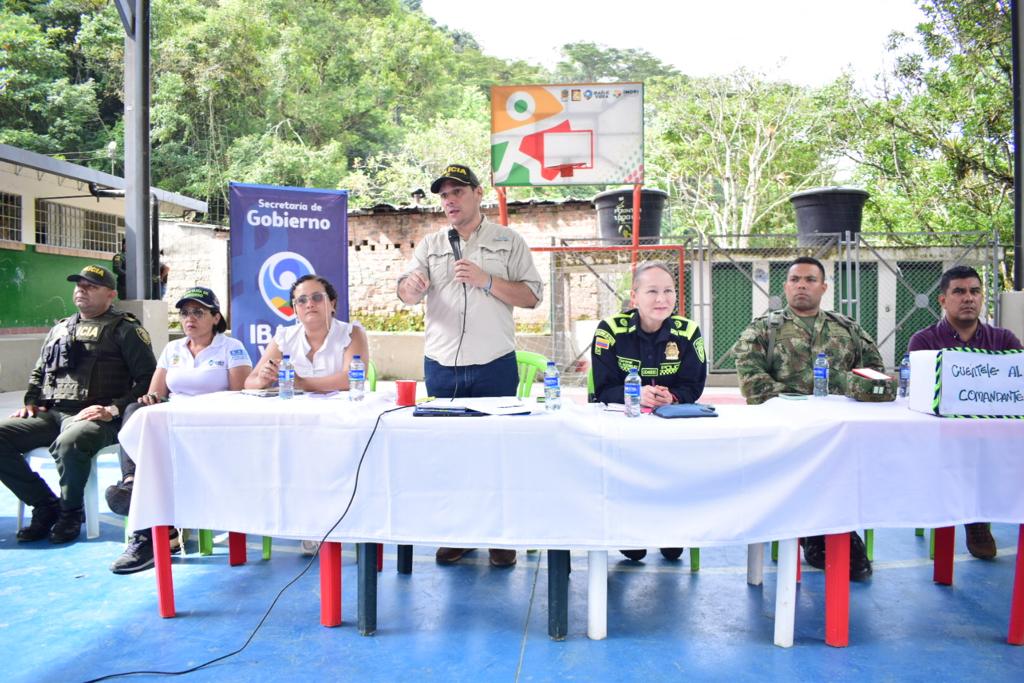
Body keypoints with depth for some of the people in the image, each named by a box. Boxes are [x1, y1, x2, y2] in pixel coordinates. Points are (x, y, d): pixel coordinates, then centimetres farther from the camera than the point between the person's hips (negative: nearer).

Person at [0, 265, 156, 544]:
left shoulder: (125, 329, 4)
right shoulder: (59, 329, 25)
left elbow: (148, 377, -4)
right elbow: (38, 372, 31)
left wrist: (114, 409, -15)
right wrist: (31, 402, 11)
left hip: (95, 418, -7)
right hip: (49, 414, 7)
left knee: (69, 443, -38)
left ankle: (70, 511, -9)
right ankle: (46, 506, -1)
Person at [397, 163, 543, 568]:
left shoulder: (509, 242, 5)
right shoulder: (429, 246, 12)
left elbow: (531, 296, -1)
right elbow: (408, 293, 1)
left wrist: (486, 280, -14)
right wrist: (411, 285, -23)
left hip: (495, 367, -3)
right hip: (441, 367, 3)